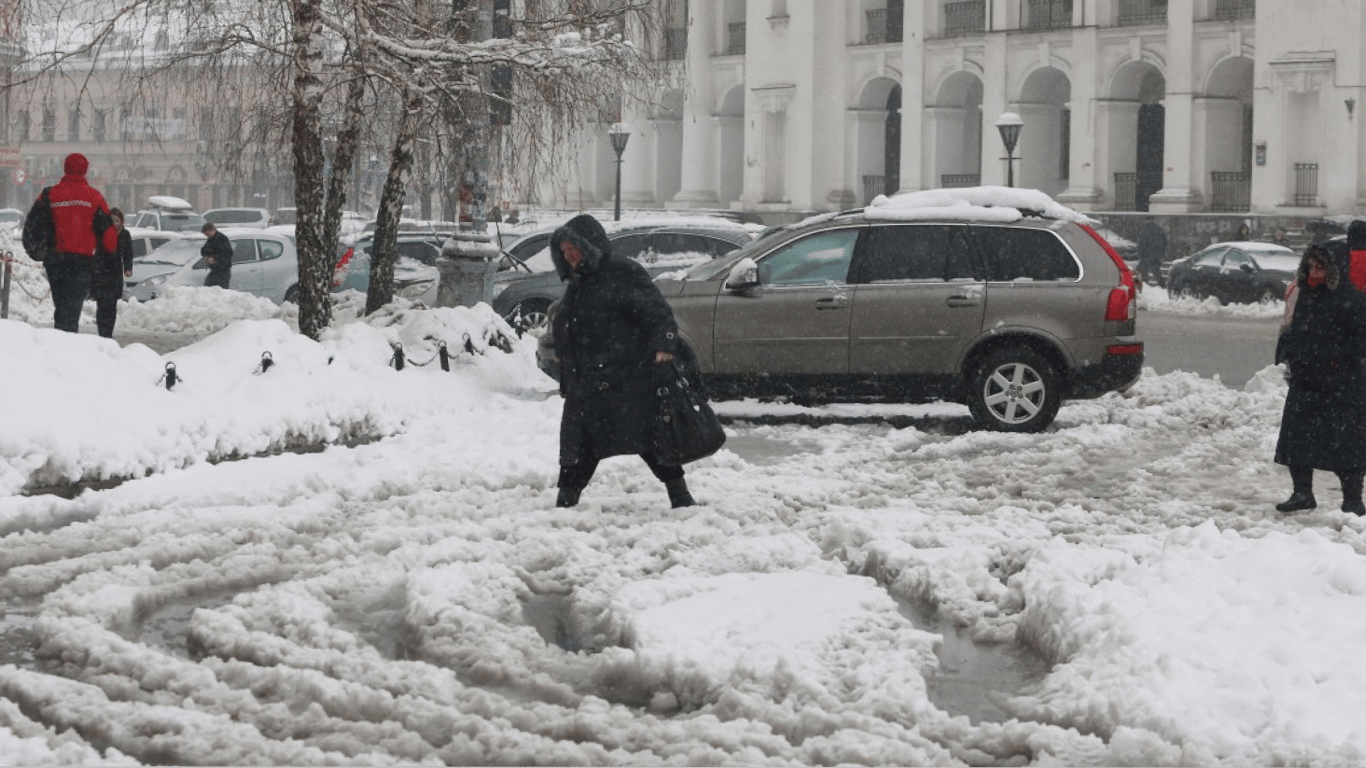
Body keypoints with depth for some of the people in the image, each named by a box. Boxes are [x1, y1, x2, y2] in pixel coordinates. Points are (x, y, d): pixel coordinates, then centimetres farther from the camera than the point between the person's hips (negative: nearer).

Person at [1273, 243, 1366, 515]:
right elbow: (1293, 329, 21)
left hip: (1341, 386, -7)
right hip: (1304, 382, 7)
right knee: (1296, 438, 8)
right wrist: (1286, 355, 6)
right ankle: (1302, 493, 20)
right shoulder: (1304, 295, 12)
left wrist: (1340, 359, -18)